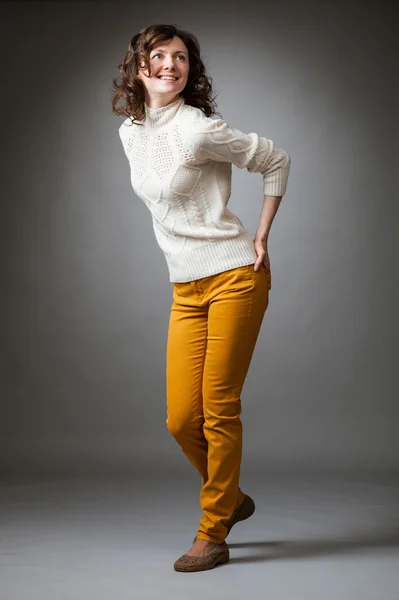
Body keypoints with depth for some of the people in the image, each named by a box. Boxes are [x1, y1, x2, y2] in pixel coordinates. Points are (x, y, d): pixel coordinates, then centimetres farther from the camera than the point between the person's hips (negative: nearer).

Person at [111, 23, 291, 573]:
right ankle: (231, 498, 28)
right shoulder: (130, 133, 10)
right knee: (181, 418, 2)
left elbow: (276, 161, -2)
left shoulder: (198, 129, -11)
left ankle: (213, 535, 9)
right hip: (186, 290, 6)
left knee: (219, 409, -4)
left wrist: (261, 236, -1)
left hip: (234, 277, -6)